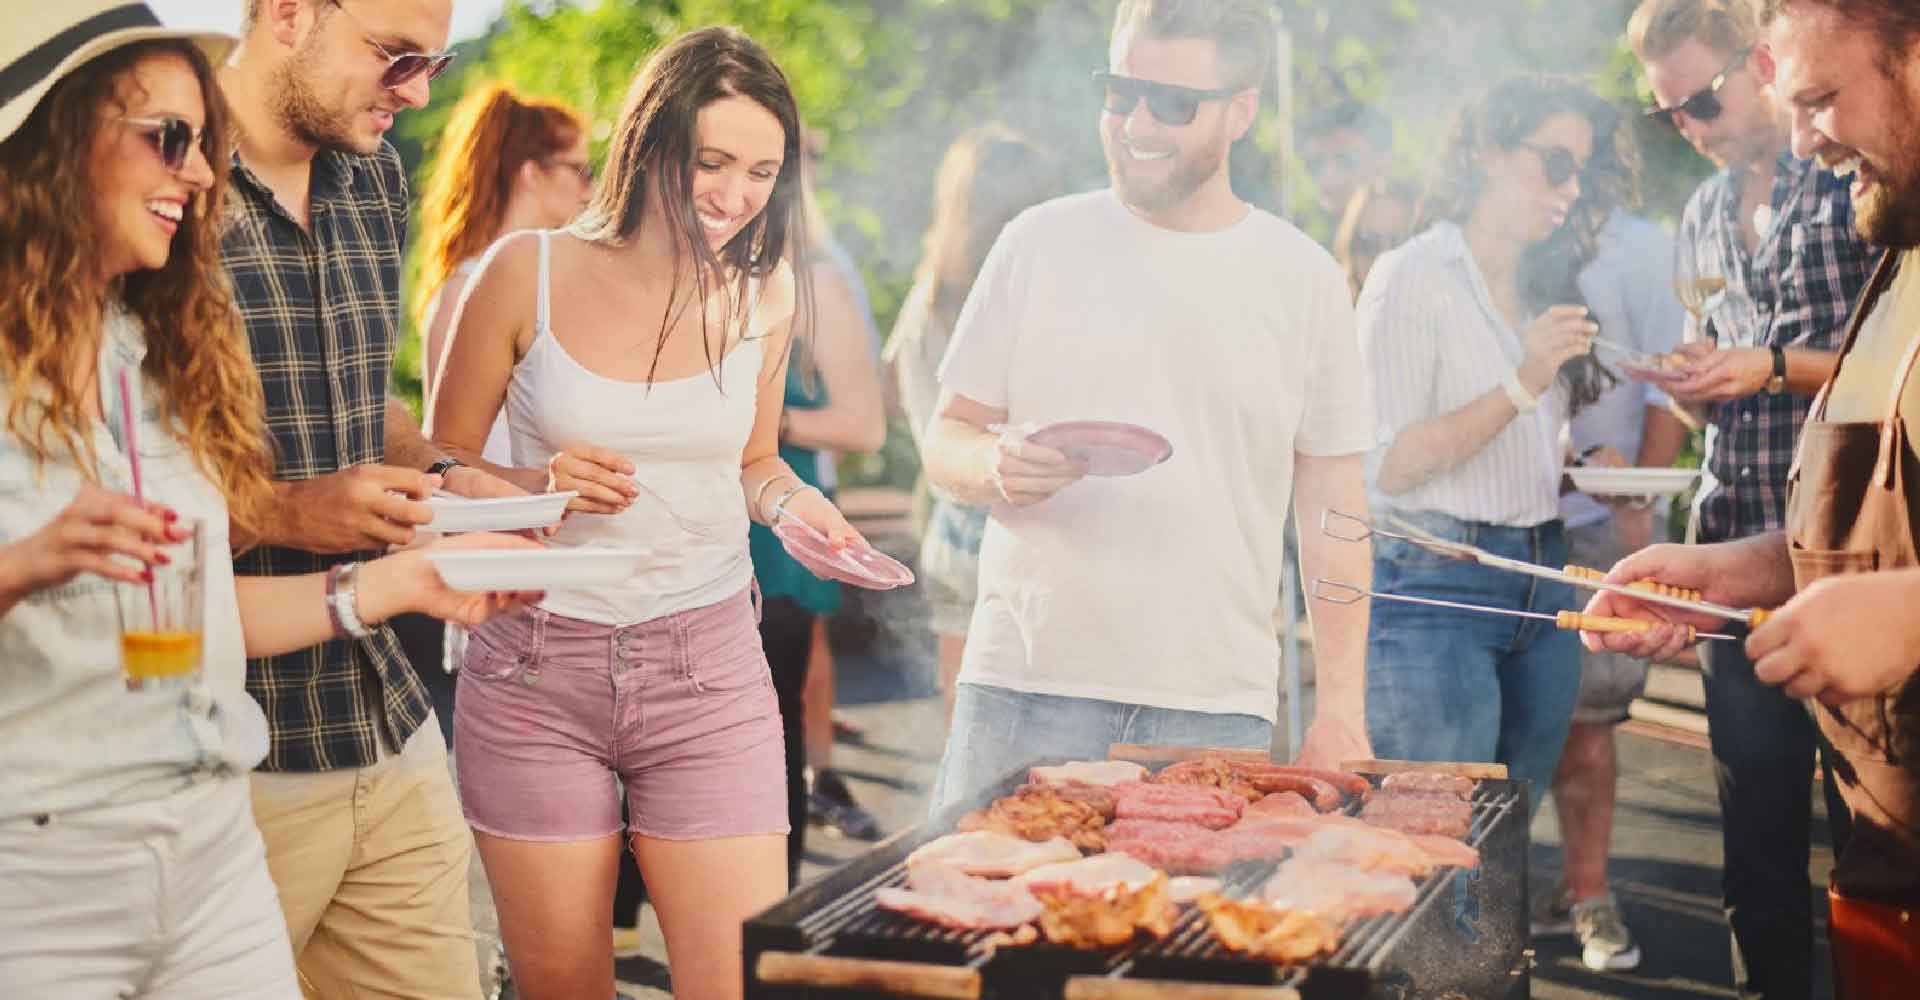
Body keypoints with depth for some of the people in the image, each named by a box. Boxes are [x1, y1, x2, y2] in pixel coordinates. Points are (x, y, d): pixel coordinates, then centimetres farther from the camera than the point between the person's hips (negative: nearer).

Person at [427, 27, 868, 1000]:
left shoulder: (763, 294, 4)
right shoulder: (528, 273, -4)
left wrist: (792, 501, -3)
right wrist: (539, 484, -17)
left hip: (708, 670, 2)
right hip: (536, 672, -1)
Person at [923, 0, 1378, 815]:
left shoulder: (1303, 278, 5)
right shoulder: (1040, 243, 5)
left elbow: (1331, 504, 7)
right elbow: (946, 439, 9)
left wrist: (1340, 706, 2)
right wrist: (996, 465, -15)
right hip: (1024, 693, 0)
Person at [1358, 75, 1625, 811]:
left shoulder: (1545, 289, 16)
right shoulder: (1412, 277, -6)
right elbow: (1390, 465, -14)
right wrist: (1522, 385, -18)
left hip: (1541, 579, 7)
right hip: (1437, 585, -7)